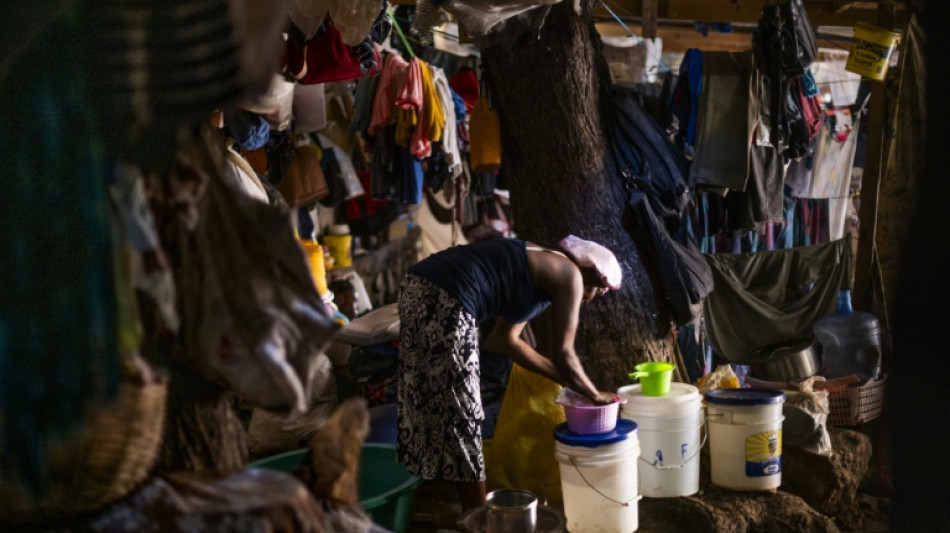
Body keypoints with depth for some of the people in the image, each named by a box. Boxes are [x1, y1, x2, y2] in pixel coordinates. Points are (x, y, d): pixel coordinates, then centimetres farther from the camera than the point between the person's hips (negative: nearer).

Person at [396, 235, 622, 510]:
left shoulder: (539, 266, 27)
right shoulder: (569, 275, 3)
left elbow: (504, 339, 30)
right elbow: (561, 352, 3)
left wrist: (563, 377, 33)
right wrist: (594, 395, 17)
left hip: (418, 286, 10)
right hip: (445, 300, -10)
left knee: (433, 399, 18)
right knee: (459, 412, 3)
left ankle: (470, 509, 32)